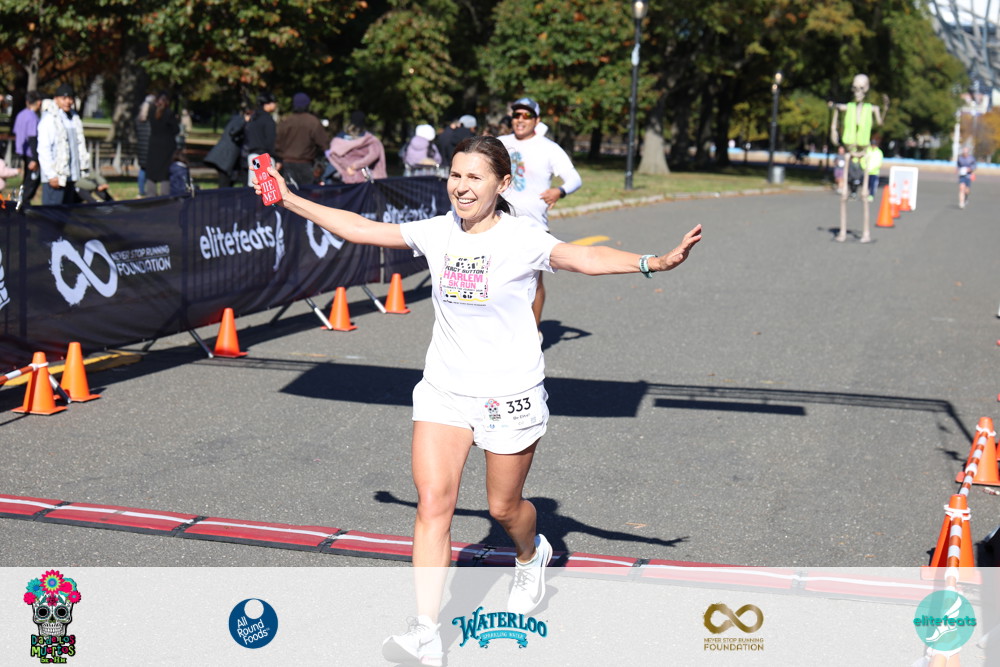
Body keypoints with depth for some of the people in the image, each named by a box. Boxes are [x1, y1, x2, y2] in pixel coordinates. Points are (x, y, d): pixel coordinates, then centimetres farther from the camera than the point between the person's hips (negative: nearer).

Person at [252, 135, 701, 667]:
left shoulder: (521, 239, -14)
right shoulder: (437, 232, 0)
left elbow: (584, 258, -30)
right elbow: (361, 228, 10)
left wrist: (653, 262, -46)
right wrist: (292, 201, 14)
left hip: (510, 396, -3)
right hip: (443, 390, 3)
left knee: (503, 507, 12)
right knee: (433, 504, -8)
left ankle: (532, 555, 49)